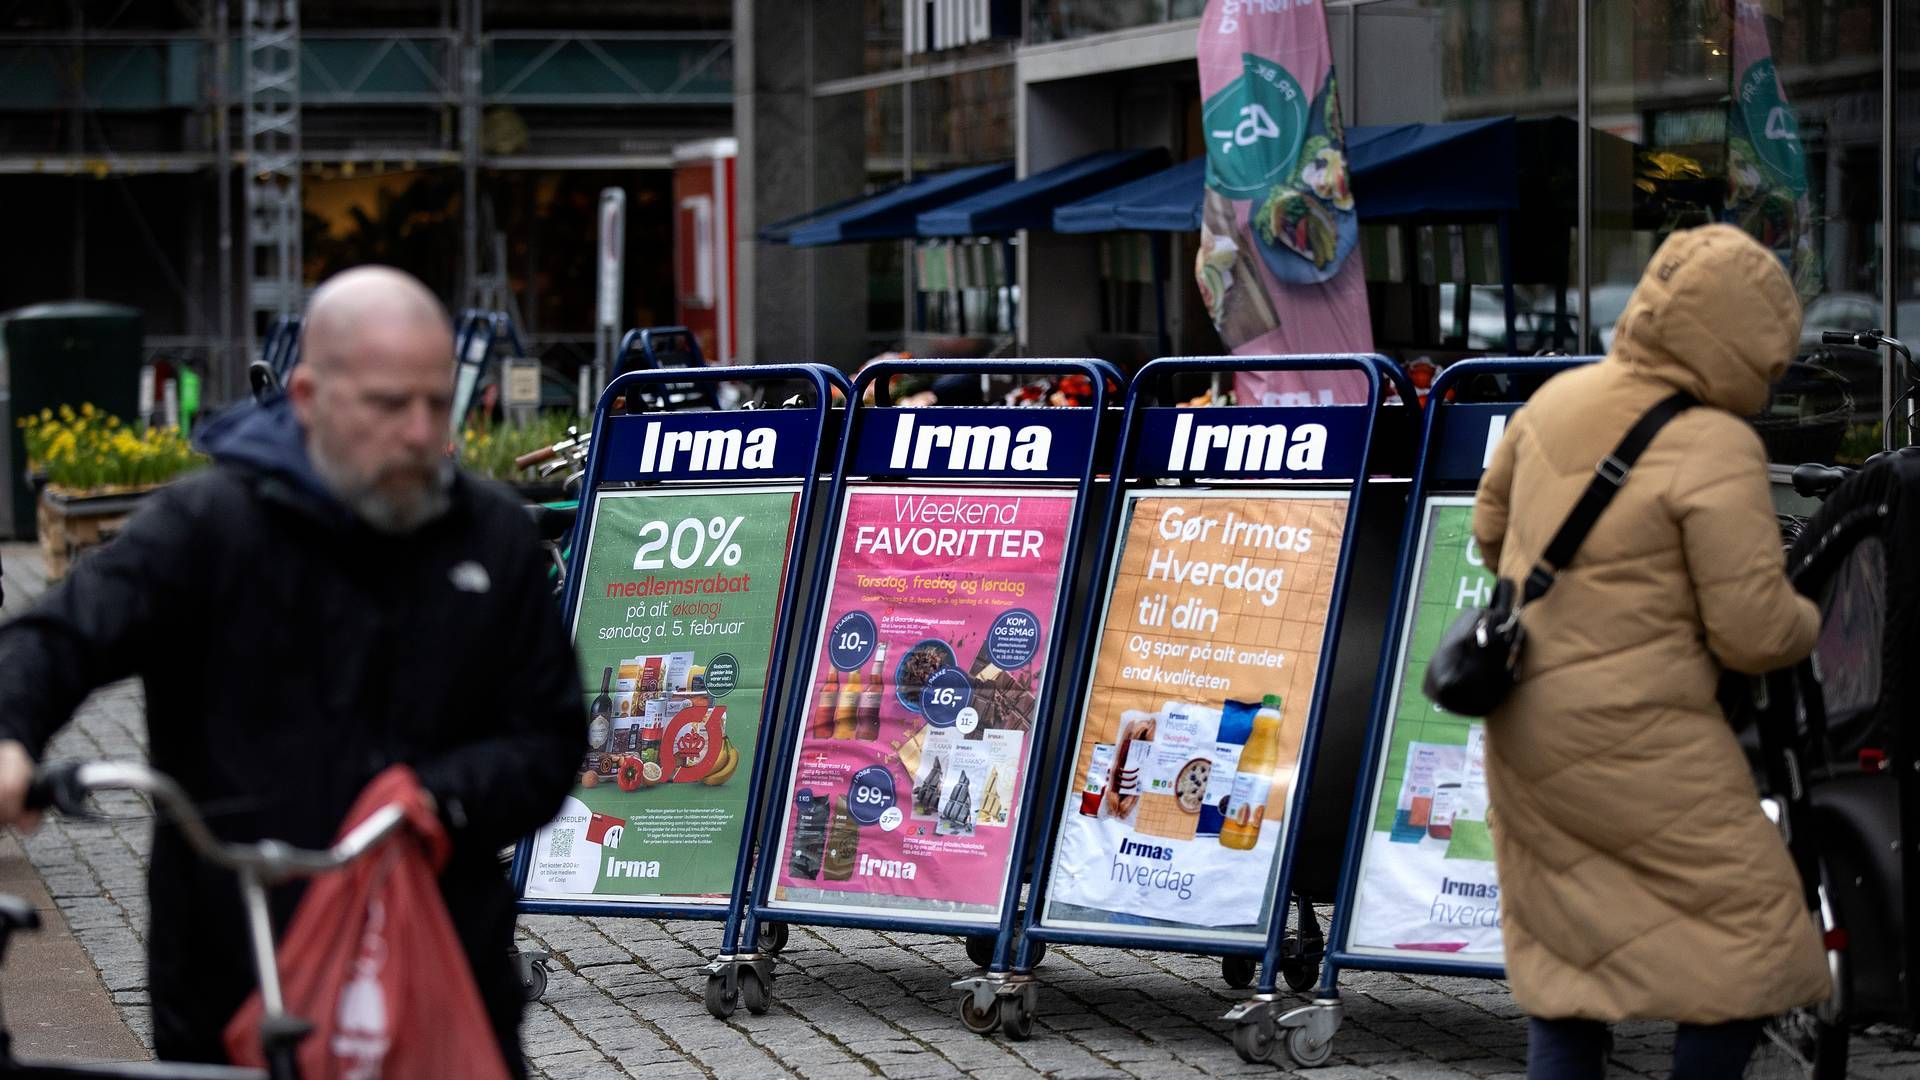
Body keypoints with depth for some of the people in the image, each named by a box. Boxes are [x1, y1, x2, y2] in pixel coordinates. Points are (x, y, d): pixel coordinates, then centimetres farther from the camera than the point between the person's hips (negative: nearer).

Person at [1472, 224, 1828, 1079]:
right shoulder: (1716, 450, -19)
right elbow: (1753, 632, -18)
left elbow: (1491, 523, 17)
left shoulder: (1560, 398, 2)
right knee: (1749, 925, 5)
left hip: (1524, 719, 8)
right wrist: (1806, 624, 4)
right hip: (1632, 736, -8)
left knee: (1563, 945, 16)